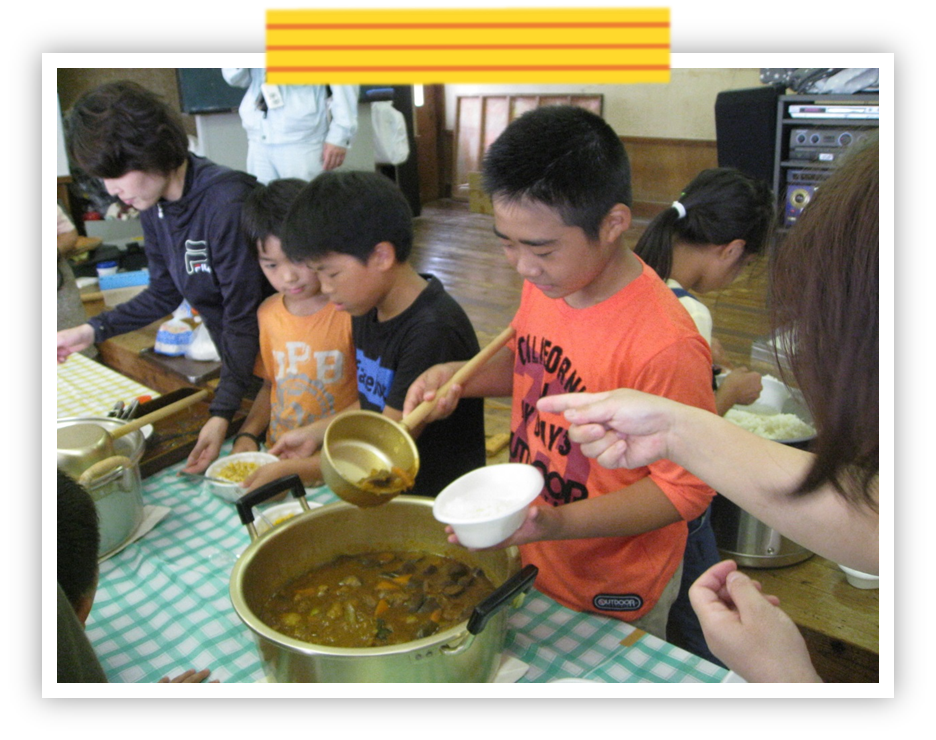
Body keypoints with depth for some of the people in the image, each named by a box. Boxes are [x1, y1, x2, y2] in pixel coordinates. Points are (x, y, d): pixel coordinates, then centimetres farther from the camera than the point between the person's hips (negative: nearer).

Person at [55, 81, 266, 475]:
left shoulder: (226, 203, -27)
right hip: (234, 355, 7)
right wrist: (92, 331, 1)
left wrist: (222, 412, -28)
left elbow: (242, 314, -26)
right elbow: (165, 295, 11)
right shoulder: (154, 207, 0)